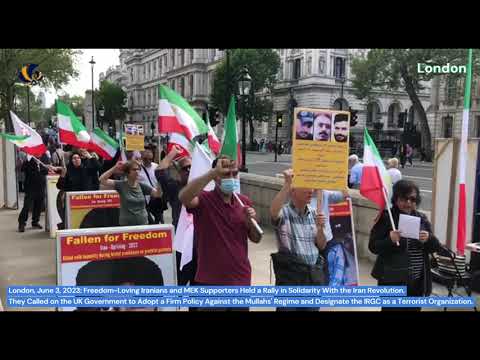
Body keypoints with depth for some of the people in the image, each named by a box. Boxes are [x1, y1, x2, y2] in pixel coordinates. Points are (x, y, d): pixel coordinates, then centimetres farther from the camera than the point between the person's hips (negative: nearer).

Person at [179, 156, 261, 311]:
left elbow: (256, 239, 10)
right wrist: (215, 171, -36)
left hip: (241, 279, 5)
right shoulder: (203, 199, -10)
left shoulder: (244, 201, 6)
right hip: (210, 281, -4)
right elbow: (183, 197, -34)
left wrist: (251, 221, -10)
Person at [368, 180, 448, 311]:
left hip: (417, 281, 5)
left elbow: (436, 247, 7)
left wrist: (429, 239, -14)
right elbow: (373, 246, -10)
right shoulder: (385, 217, -7)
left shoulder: (422, 218, 7)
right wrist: (390, 240, -27)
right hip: (392, 280, -4)